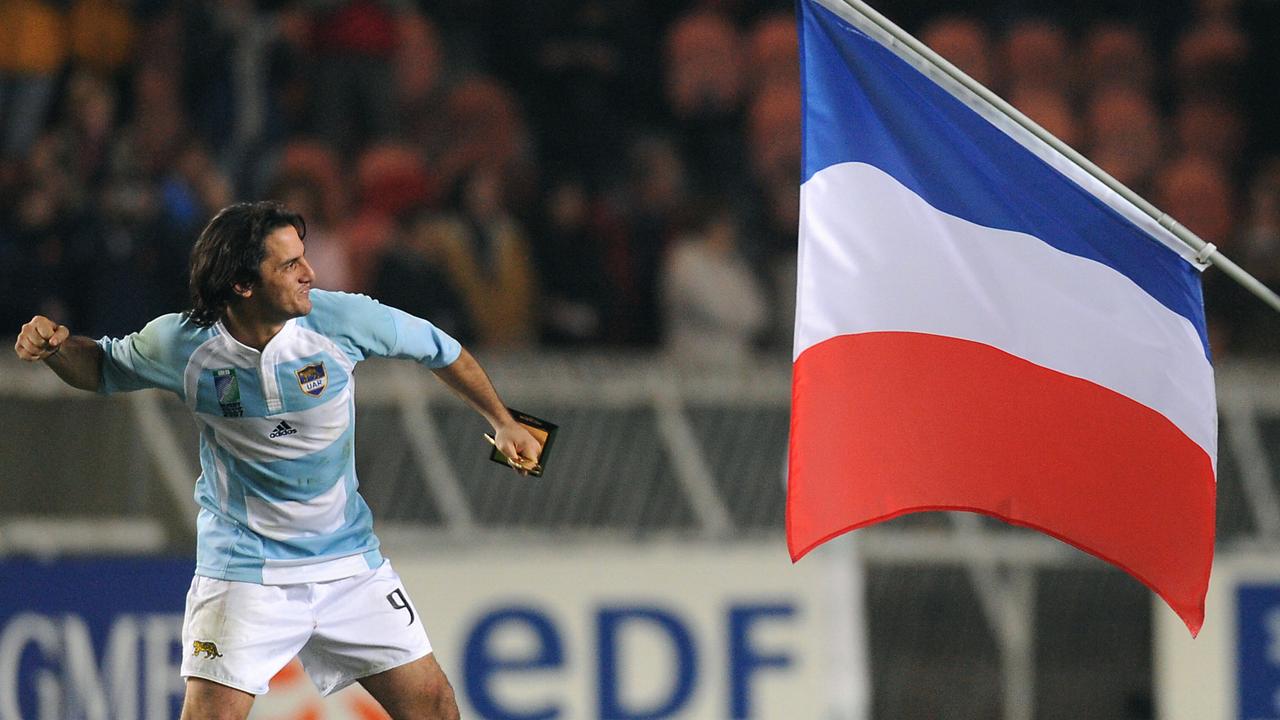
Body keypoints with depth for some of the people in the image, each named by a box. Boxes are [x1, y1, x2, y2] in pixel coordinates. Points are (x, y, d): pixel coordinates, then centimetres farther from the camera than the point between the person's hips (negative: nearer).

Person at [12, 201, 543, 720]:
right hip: (241, 573, -2)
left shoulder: (340, 318, -14)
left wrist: (502, 422, 16)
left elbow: (439, 351, 5)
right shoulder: (180, 344, -14)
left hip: (349, 564, 2)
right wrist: (56, 345, -15)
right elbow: (101, 368, 7)